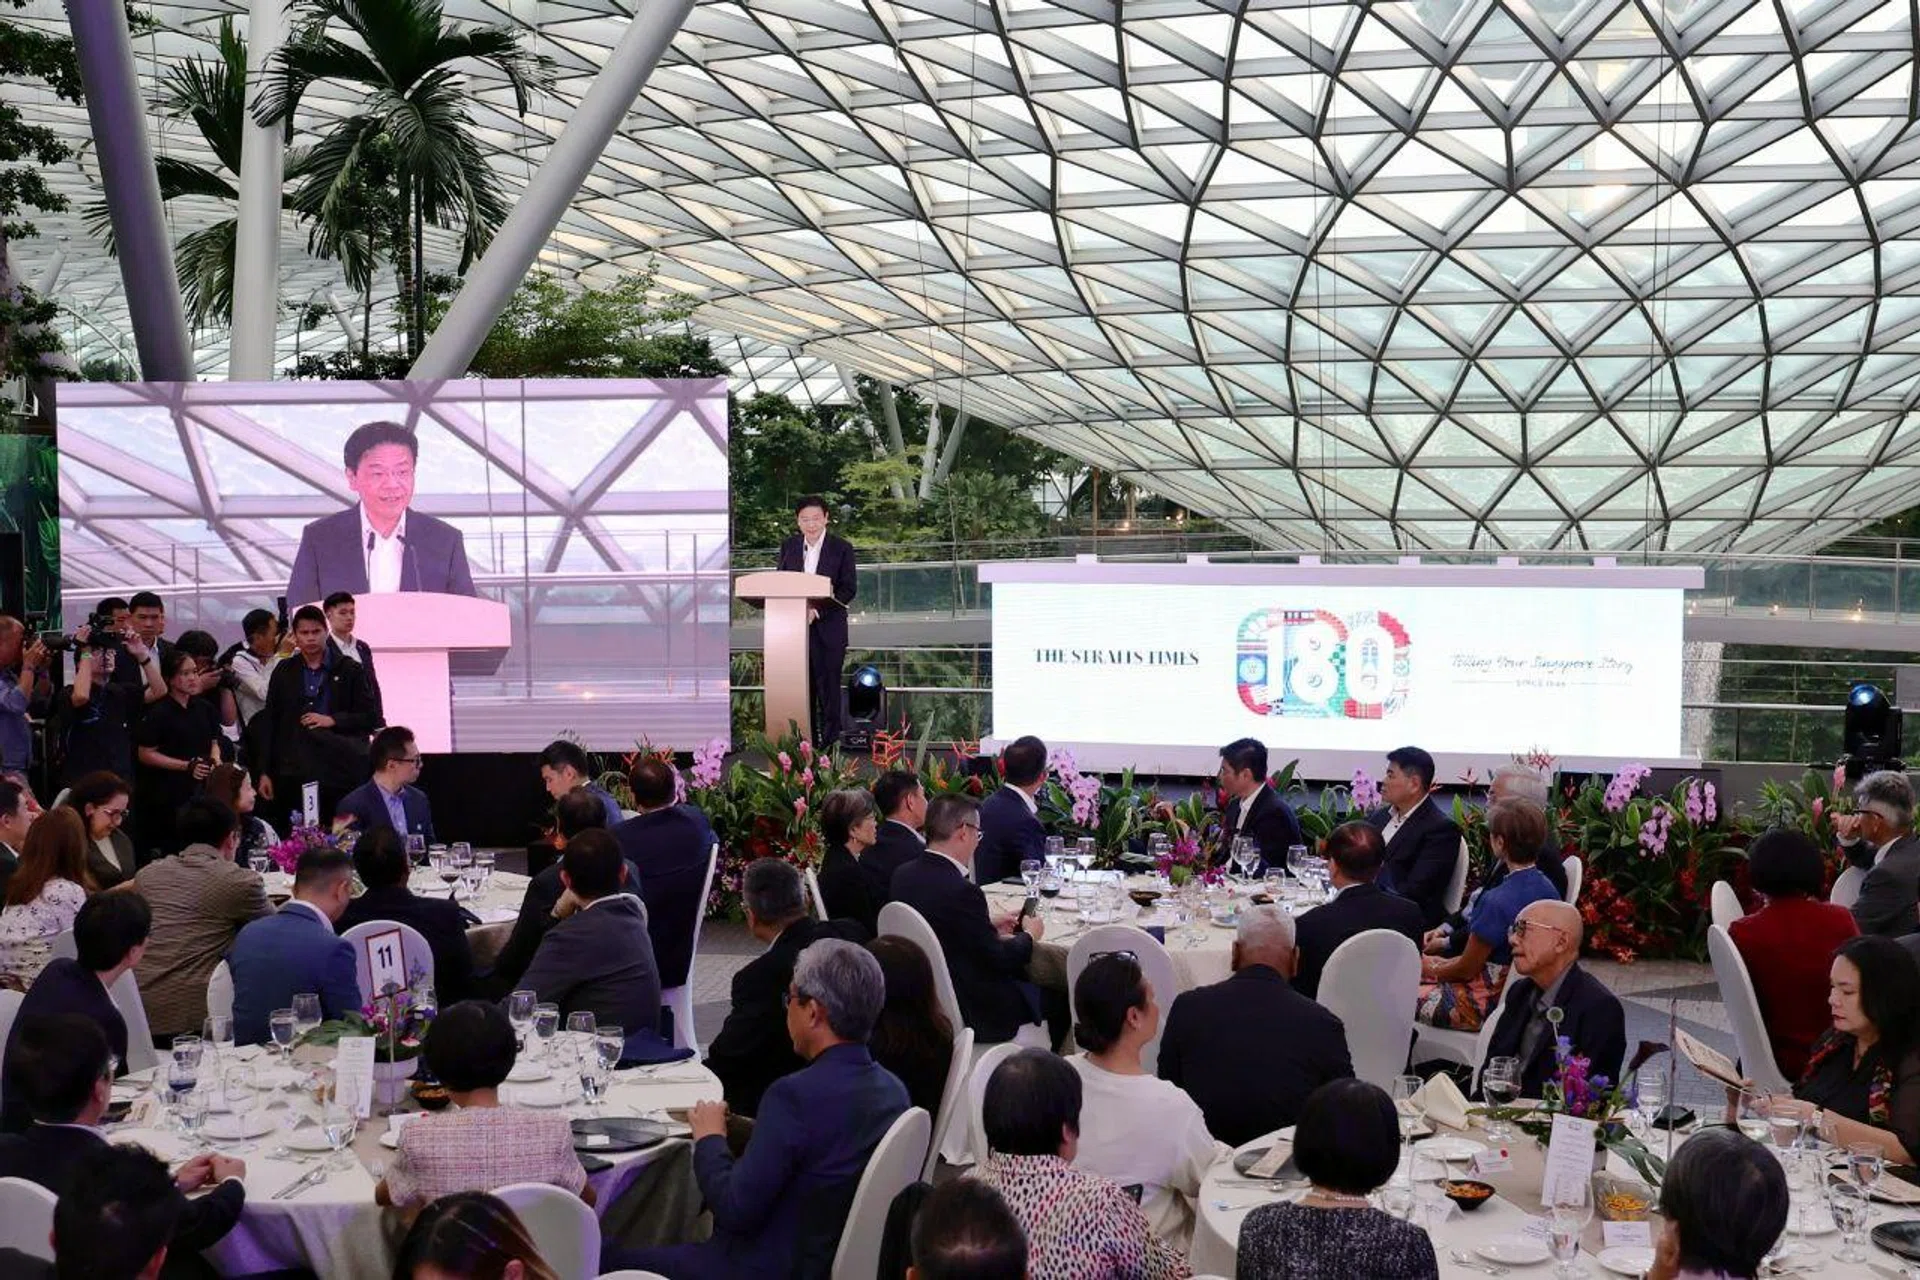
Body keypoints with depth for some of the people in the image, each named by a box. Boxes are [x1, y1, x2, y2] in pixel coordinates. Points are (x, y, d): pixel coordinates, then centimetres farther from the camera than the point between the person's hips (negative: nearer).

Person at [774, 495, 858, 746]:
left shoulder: (841, 548, -1)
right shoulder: (788, 547, 10)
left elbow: (849, 589, -6)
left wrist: (817, 610, -17)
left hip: (828, 629, -3)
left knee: (828, 685, 0)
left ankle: (829, 740, 8)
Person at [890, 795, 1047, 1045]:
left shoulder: (904, 875, -3)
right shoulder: (960, 891, -28)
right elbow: (997, 958, -18)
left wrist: (990, 926, 13)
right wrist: (1029, 936, 1)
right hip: (974, 1013, -9)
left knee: (1027, 976, 23)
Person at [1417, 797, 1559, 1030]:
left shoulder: (1497, 902, -28)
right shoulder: (1546, 887, -2)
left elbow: (1466, 969, -16)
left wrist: (1428, 968, 3)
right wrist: (1447, 941, 12)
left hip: (1489, 1003, -9)